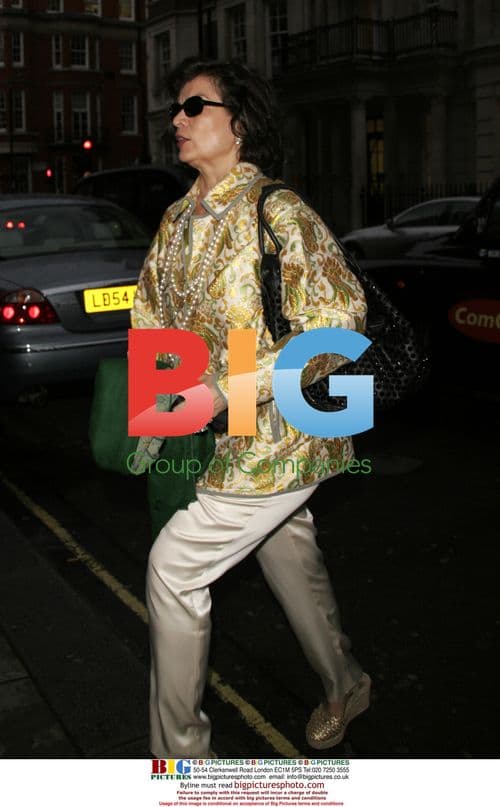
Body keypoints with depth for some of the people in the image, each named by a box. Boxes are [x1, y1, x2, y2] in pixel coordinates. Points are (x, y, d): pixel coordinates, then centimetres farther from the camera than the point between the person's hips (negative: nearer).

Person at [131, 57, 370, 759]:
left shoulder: (279, 213, -17)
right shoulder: (178, 220, 8)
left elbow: (341, 321, -22)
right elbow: (150, 311, 20)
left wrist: (227, 389, -24)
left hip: (275, 438, -8)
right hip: (222, 438, 8)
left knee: (174, 566, -6)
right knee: (292, 561, 22)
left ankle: (180, 750, 12)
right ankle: (345, 686, 47)